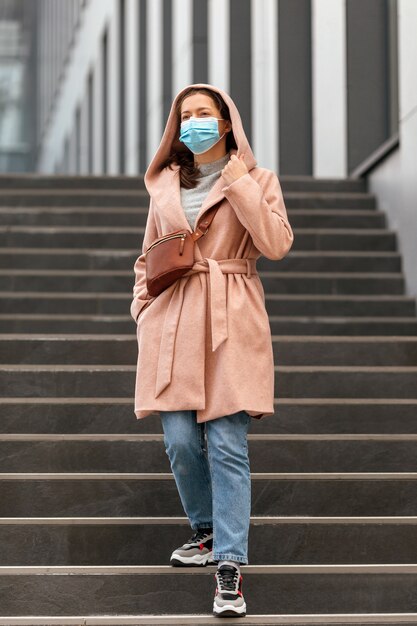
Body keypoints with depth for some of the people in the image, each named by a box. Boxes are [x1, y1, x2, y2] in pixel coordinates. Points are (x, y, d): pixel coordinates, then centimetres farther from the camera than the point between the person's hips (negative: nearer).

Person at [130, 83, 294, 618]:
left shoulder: (255, 180, 6)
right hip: (173, 322, 3)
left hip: (231, 323, -3)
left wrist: (238, 183, -10)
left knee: (228, 446, -9)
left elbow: (276, 245, -9)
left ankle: (229, 566, -8)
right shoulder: (164, 183, 15)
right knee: (180, 441, -2)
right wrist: (142, 308, 8)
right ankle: (208, 531, 23)